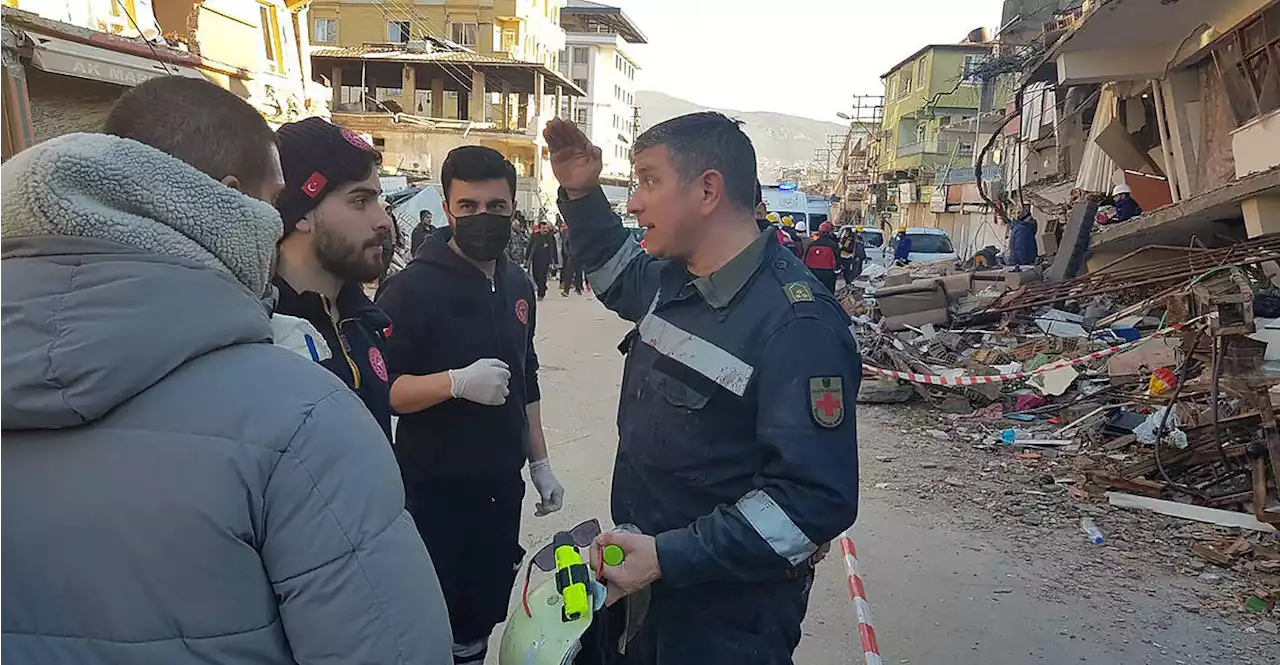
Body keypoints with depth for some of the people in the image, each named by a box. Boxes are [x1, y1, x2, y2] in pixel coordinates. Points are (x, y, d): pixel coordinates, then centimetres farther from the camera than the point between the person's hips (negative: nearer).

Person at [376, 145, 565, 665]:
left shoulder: (517, 284, 8)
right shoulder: (412, 287, -13)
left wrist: (539, 464, 15)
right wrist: (457, 382, -32)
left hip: (502, 488, 6)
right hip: (433, 494, -6)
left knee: (481, 621, 19)